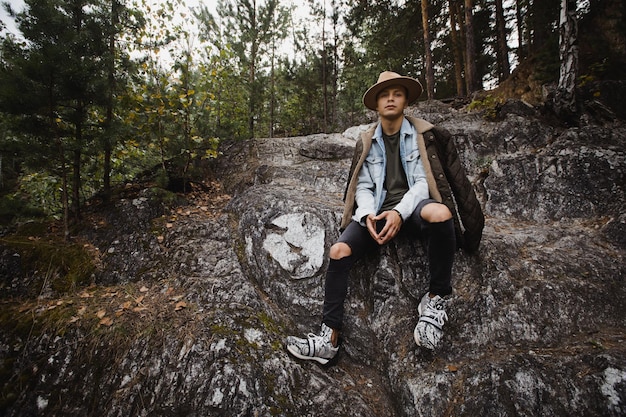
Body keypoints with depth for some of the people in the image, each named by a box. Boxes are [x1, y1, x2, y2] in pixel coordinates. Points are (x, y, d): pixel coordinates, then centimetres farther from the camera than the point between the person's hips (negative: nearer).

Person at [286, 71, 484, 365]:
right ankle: (330, 338, -14)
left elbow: (423, 181, -4)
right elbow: (363, 187, 8)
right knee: (338, 252, -22)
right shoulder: (367, 143, 16)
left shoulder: (423, 135, 8)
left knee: (439, 213, -39)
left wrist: (400, 212, -22)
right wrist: (368, 215, -14)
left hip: (413, 207, -2)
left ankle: (436, 298, -16)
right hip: (378, 211, 3)